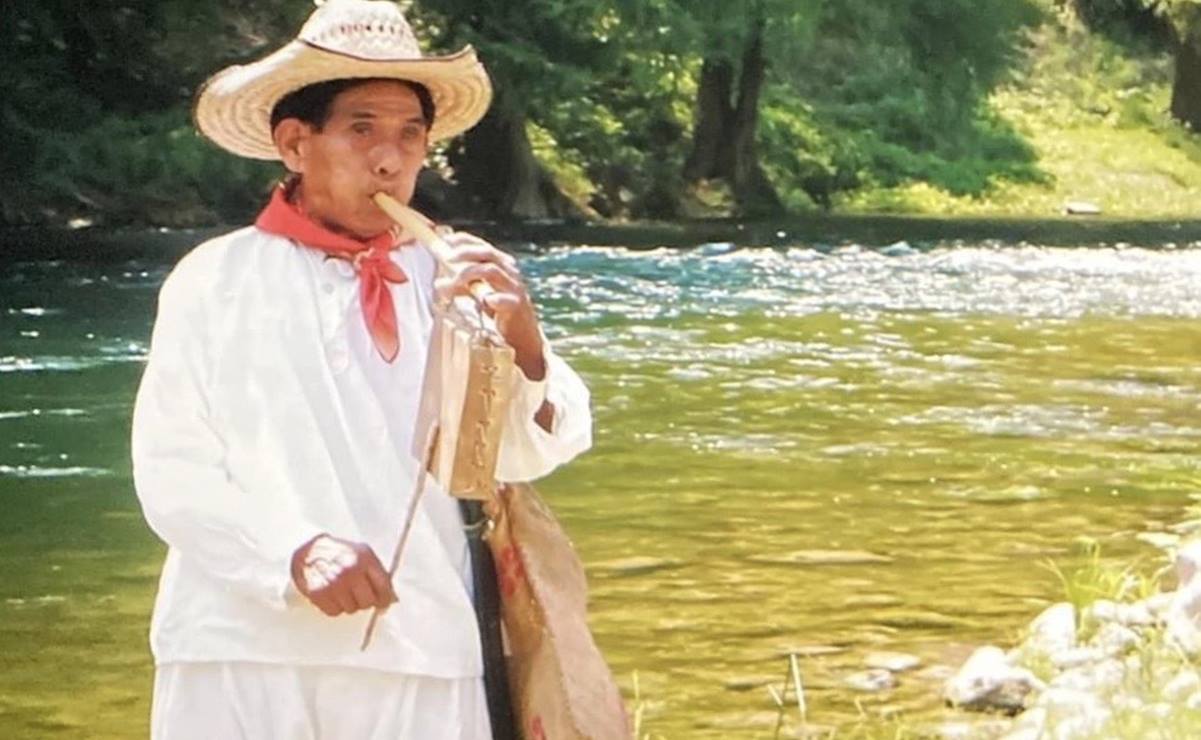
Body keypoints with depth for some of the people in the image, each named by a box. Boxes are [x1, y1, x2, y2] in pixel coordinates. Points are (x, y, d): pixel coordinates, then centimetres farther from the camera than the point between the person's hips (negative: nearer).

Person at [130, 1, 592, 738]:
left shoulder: (446, 281, 6)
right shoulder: (214, 281, 2)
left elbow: (520, 456, 1)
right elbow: (172, 472, -4)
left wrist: (523, 345, -17)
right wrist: (295, 552, -18)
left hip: (421, 657, 1)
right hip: (246, 654, -1)